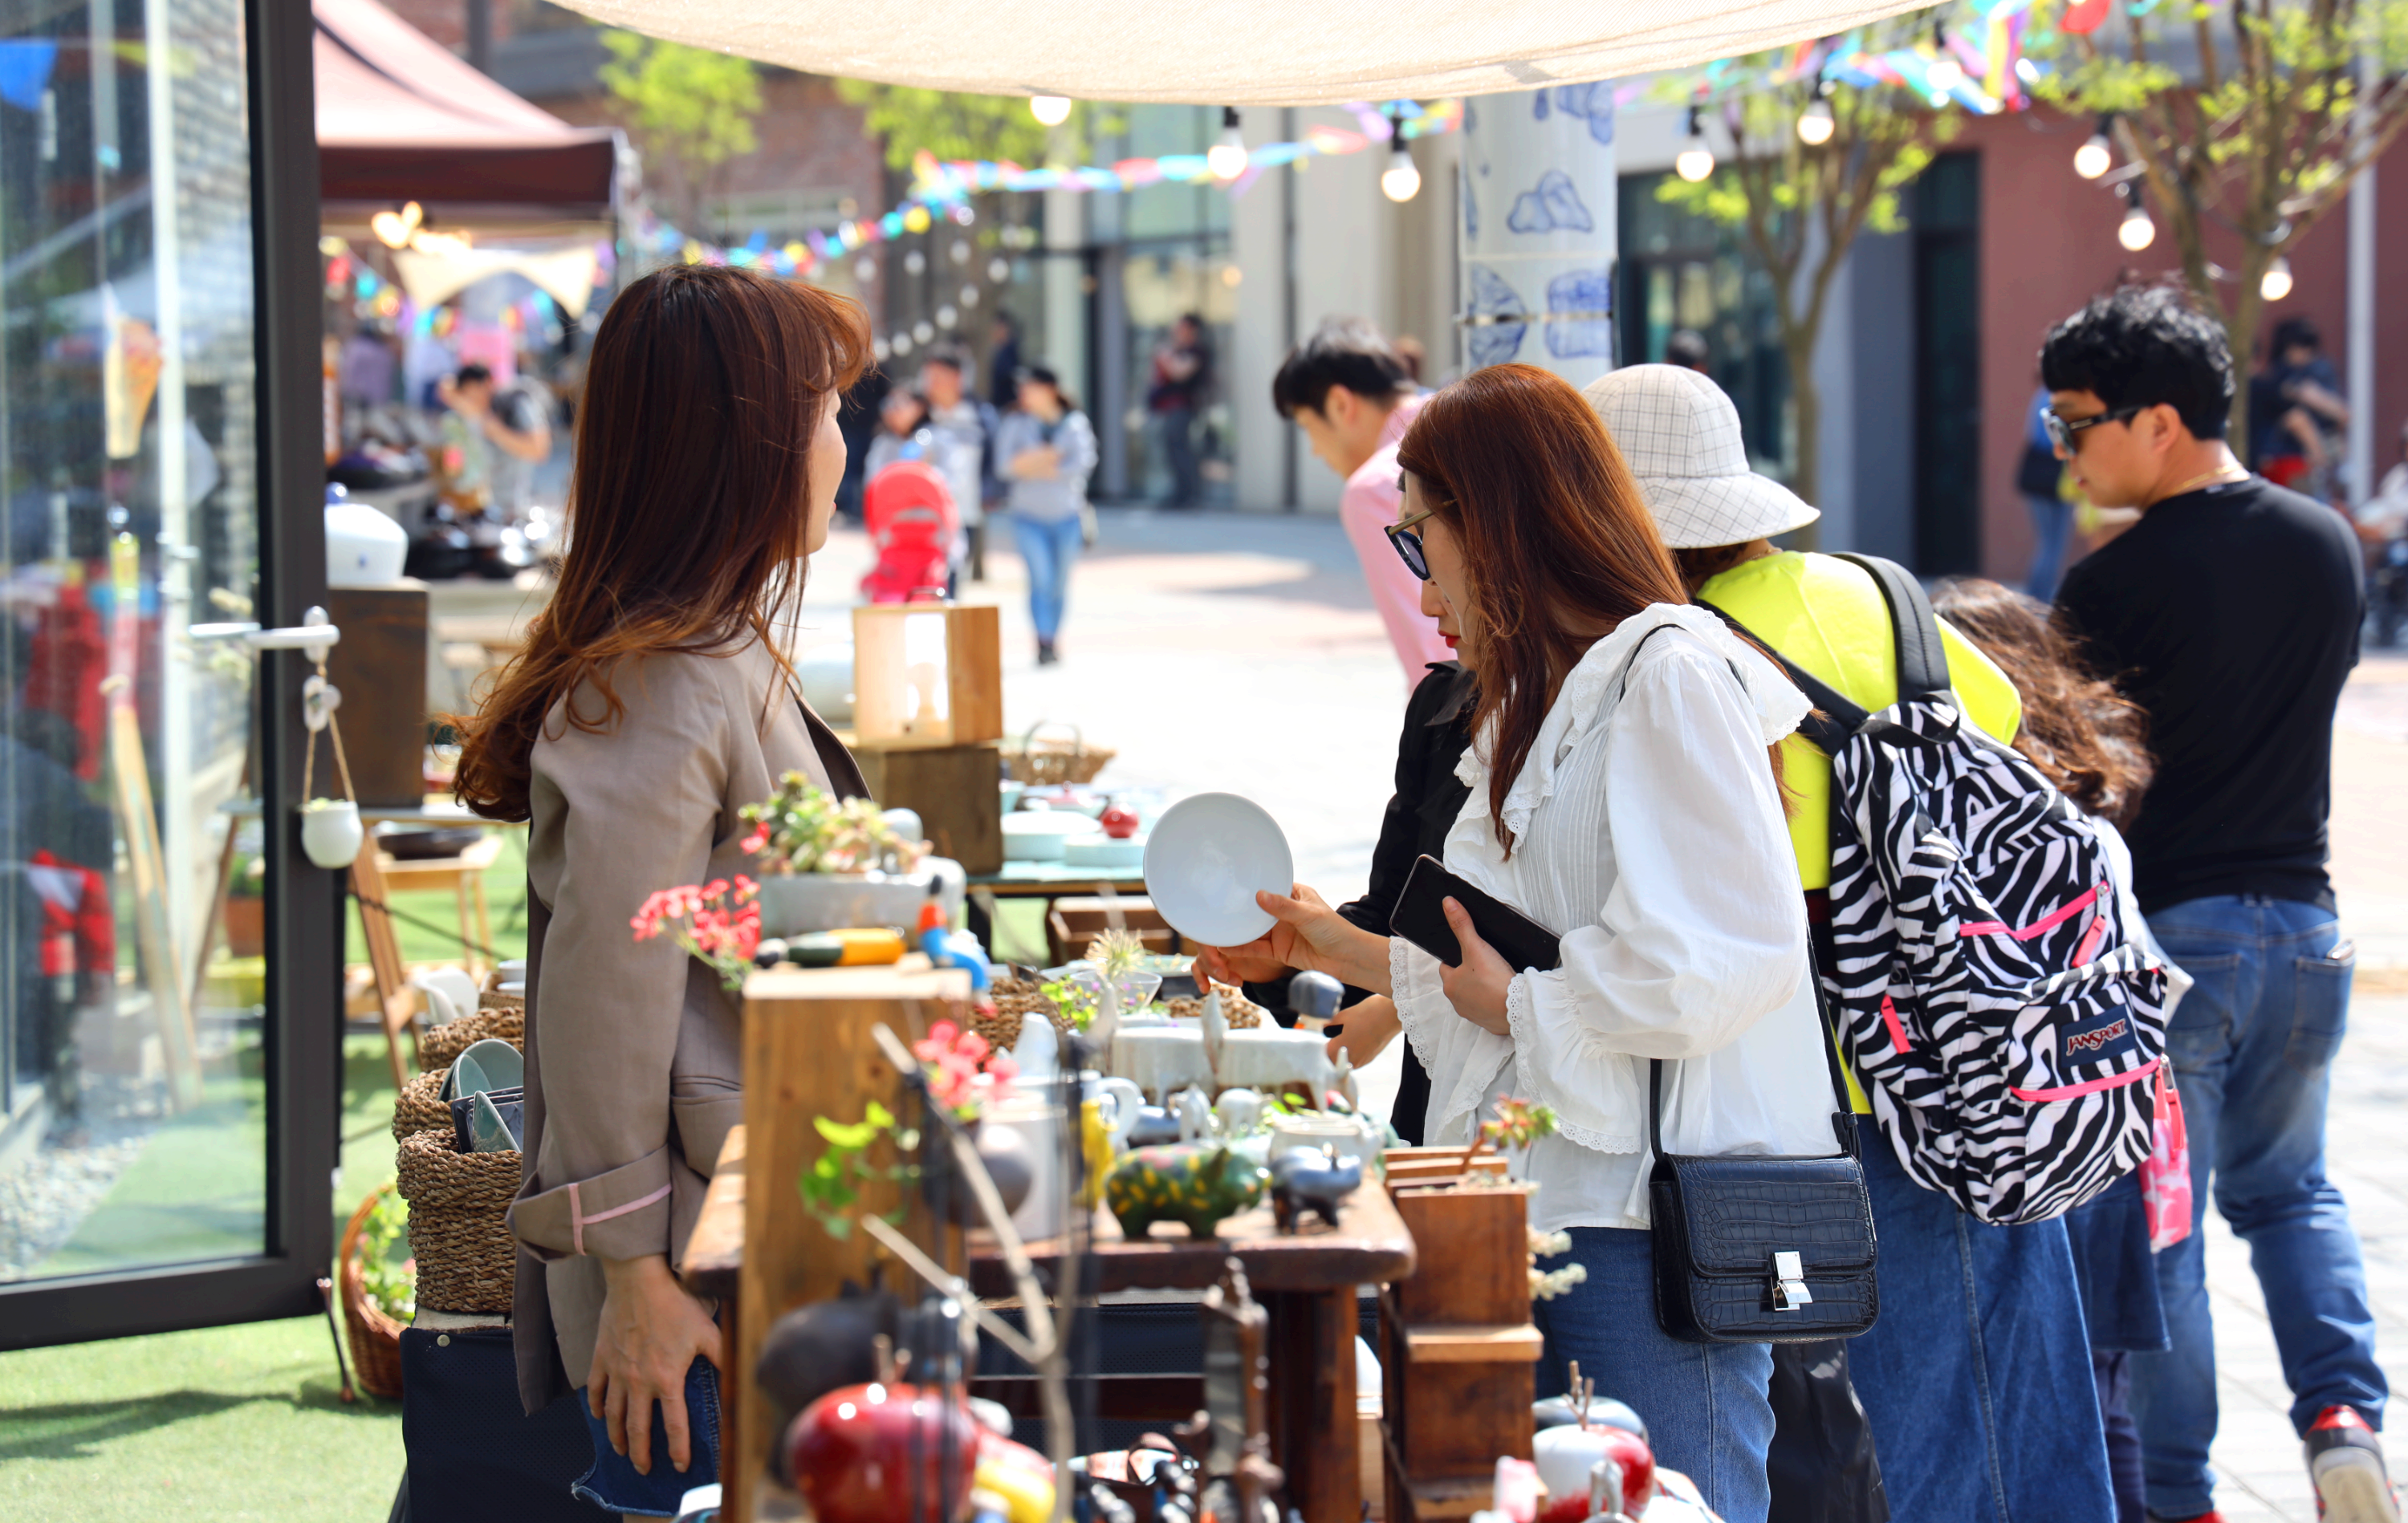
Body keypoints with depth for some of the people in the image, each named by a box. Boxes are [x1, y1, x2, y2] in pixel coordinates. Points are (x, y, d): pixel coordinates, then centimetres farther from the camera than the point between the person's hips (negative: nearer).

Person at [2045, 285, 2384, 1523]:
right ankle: (2343, 1413, 3)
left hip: (2162, 928, -5)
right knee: (2288, 1189, 23)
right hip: (2301, 920, 5)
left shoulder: (2117, 586, -15)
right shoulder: (2328, 546, 3)